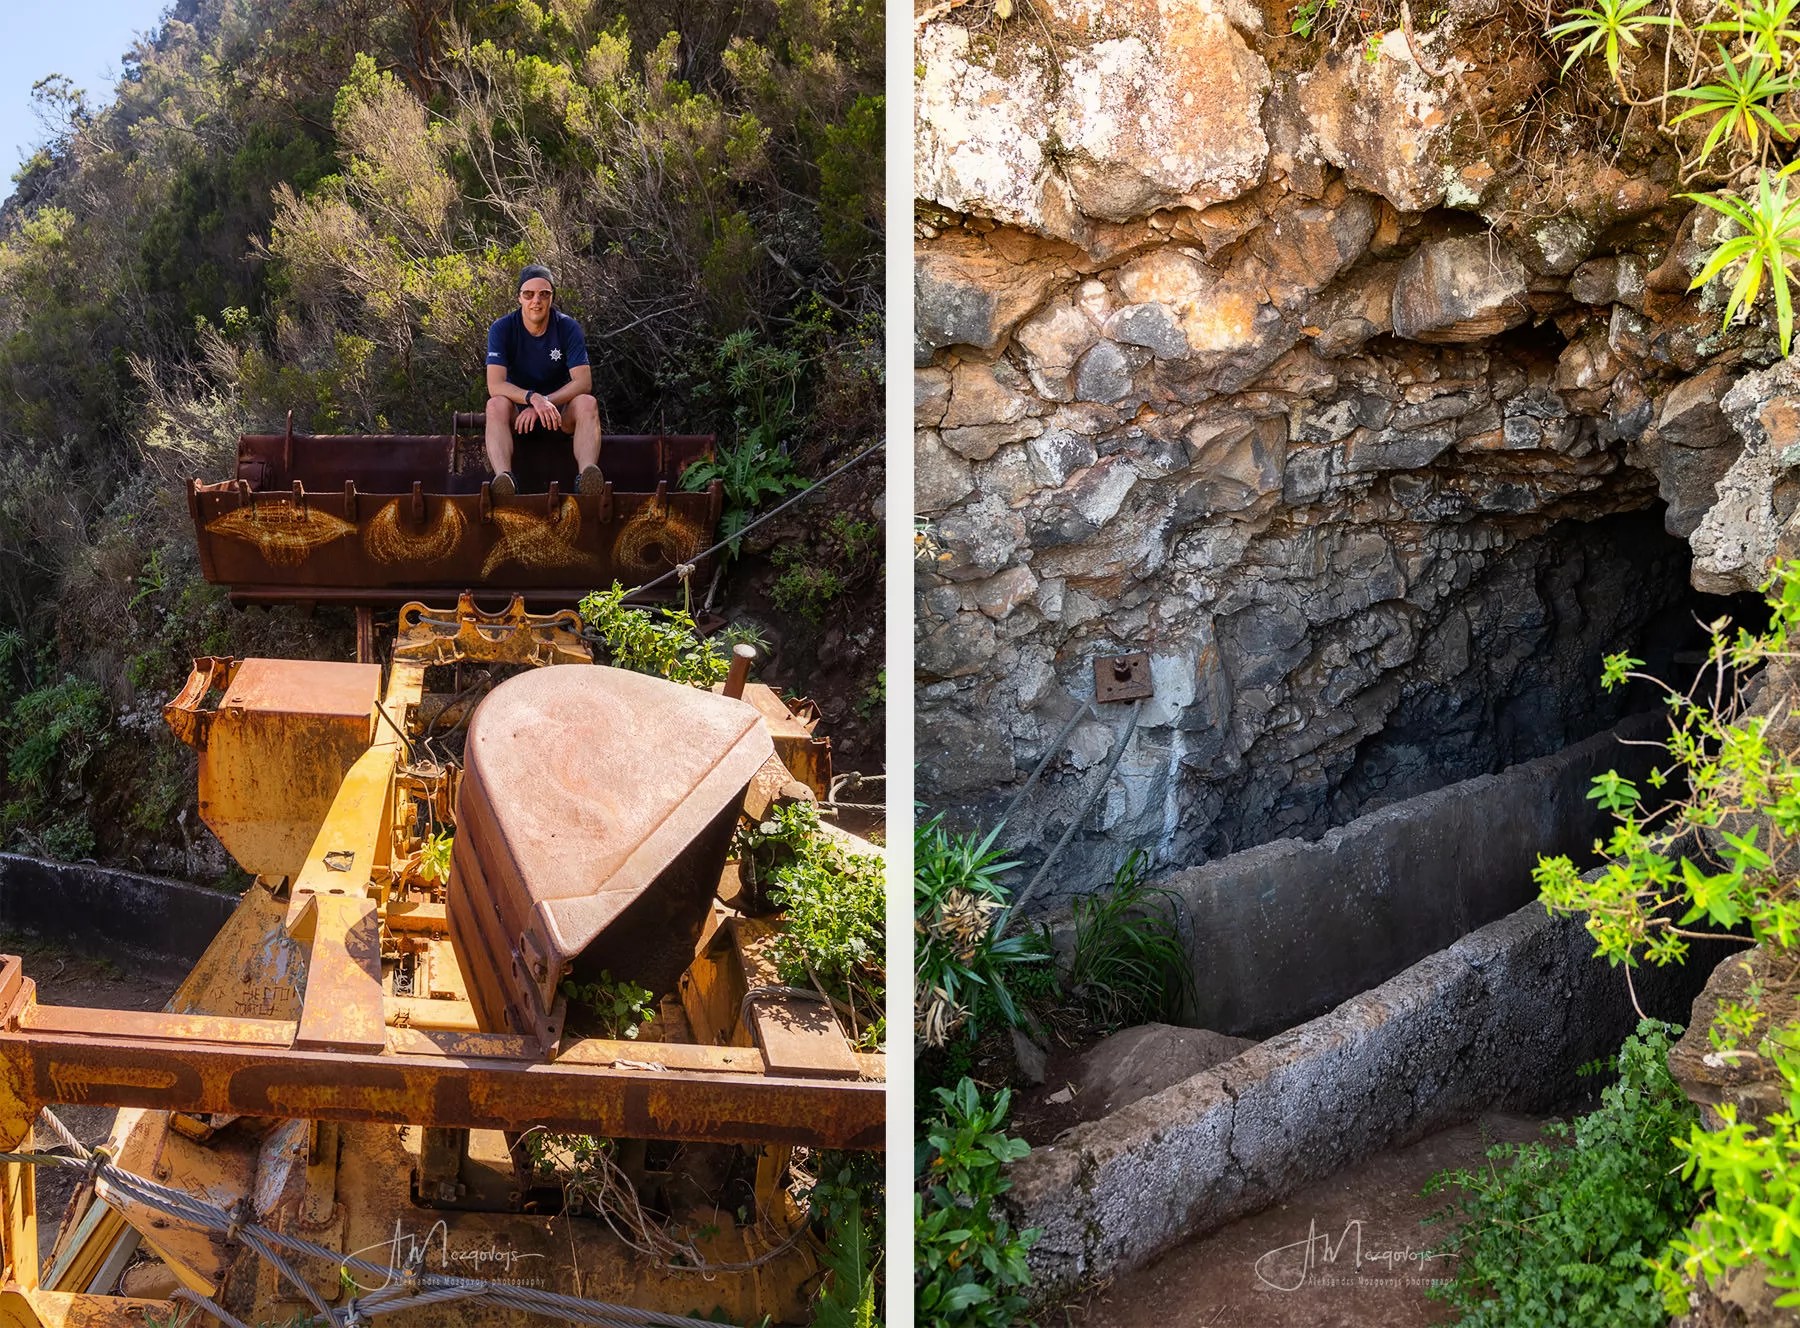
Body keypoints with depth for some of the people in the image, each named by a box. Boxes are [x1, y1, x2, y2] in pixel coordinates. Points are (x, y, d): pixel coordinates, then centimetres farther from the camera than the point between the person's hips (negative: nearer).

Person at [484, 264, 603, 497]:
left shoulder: (568, 327, -8)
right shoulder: (502, 329, -10)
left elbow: (583, 382, -16)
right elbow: (495, 385, -21)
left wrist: (545, 403, -29)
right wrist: (534, 398, -38)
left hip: (560, 410, 1)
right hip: (518, 410, -1)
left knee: (587, 403, -30)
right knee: (496, 405, -33)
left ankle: (587, 473, -53)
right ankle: (503, 476, -55)